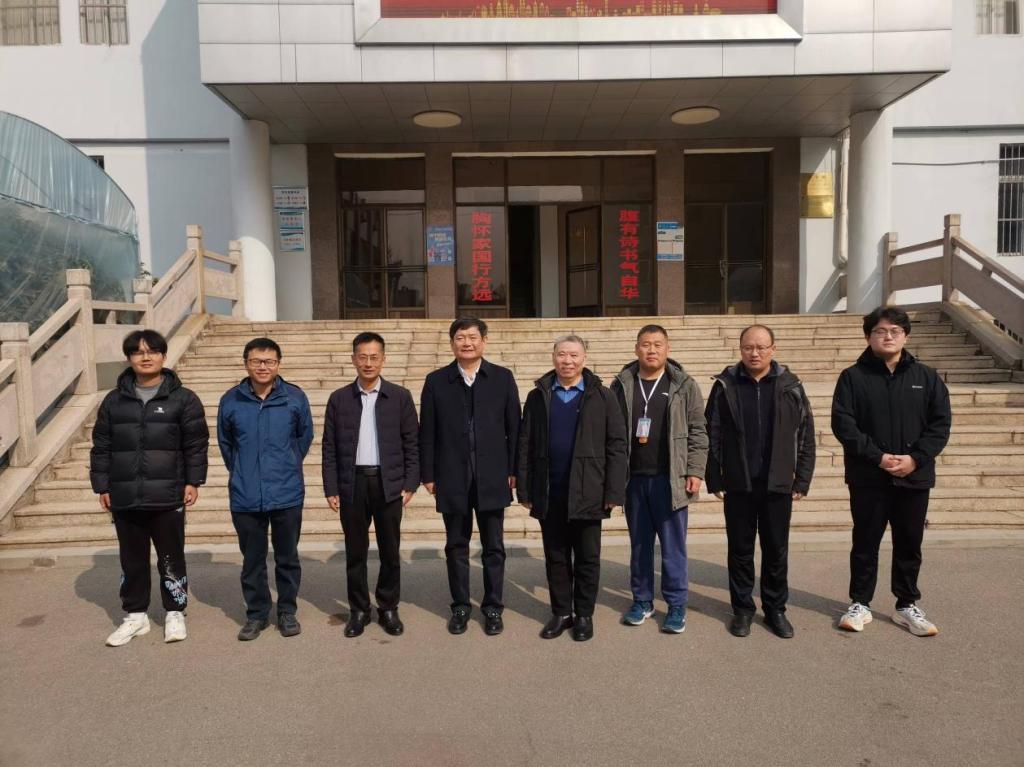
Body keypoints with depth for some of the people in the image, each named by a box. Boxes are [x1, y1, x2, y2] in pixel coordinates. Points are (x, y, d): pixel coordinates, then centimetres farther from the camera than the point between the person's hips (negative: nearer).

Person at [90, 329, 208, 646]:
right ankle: (135, 615, 29)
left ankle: (175, 614, 23)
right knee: (132, 560, 14)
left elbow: (196, 444, -2)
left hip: (168, 496, -3)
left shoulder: (183, 399, -2)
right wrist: (102, 485, 5)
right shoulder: (113, 401, 7)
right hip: (125, 497, 3)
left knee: (171, 558, 7)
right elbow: (101, 447, 9)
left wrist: (193, 481, -7)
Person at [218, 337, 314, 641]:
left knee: (287, 557, 11)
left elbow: (305, 436, 9)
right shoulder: (231, 400, -3)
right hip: (246, 497, 1)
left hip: (287, 494, -1)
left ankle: (287, 611, 28)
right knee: (252, 560, 12)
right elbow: (225, 441, 12)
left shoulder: (295, 397, -6)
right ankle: (256, 613, 28)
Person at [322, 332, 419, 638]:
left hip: (389, 484, -1)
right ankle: (359, 610, 23)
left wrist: (410, 484, -4)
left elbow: (412, 443, 2)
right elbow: (330, 448, 4)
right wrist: (331, 489, -1)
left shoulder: (400, 396, 1)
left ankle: (388, 609, 23)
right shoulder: (339, 399, 4)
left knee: (390, 551, 8)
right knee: (355, 551, 9)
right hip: (352, 485, 1)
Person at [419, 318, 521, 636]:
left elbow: (514, 428, 2)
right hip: (452, 479, 1)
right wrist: (428, 475, 0)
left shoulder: (503, 378, 2)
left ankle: (493, 607, 23)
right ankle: (460, 607, 26)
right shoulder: (436, 381, 3)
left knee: (494, 547, 8)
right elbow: (427, 433, 3)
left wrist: (513, 470, -1)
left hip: (492, 478, 0)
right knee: (456, 547, 11)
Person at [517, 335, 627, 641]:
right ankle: (561, 613, 27)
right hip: (548, 493, 2)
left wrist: (614, 491, -8)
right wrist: (524, 489, 1)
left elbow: (616, 446, -3)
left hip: (587, 493, -2)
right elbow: (525, 445, 5)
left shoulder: (602, 397, -1)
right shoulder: (537, 396, 5)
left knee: (587, 557, 9)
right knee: (555, 557, 12)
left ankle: (584, 614, 25)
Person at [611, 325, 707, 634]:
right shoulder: (621, 385, 4)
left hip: (670, 479, -2)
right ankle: (642, 600, 26)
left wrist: (695, 471, -5)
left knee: (673, 545, 5)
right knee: (639, 544, 13)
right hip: (633, 478, 2)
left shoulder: (684, 386, 0)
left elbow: (697, 432, 1)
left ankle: (676, 606, 18)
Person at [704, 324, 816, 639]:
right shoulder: (725, 386, -1)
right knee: (740, 550, 10)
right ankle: (742, 608, 24)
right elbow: (712, 436, -1)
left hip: (778, 485, 1)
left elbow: (806, 438, 3)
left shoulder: (791, 387, 1)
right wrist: (714, 479, -4)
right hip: (738, 486, 0)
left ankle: (775, 609, 27)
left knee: (777, 551, 11)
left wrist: (802, 480, 0)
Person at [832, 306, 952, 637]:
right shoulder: (853, 377, -3)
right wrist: (878, 457, -18)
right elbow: (842, 424, -10)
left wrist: (915, 458, -12)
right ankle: (860, 603, 22)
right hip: (868, 478, -2)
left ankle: (907, 605, 28)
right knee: (865, 544, 8)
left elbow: (941, 423, 1)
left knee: (909, 545, 12)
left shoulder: (926, 377, 5)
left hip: (914, 477, 2)